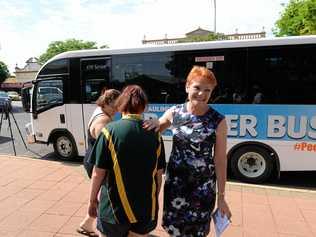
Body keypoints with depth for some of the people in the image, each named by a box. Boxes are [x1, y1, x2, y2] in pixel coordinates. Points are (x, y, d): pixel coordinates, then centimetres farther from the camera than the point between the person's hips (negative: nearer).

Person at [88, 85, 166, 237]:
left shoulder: (110, 131, -14)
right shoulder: (154, 134, -6)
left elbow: (98, 173, -10)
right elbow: (158, 174, 1)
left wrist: (93, 199, 6)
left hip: (115, 207, -2)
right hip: (145, 208, 3)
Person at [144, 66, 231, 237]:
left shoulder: (218, 121, -12)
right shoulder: (174, 112, -6)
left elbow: (220, 160, -6)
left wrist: (221, 197, -3)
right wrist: (154, 125, -14)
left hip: (203, 186, -1)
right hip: (174, 181, 2)